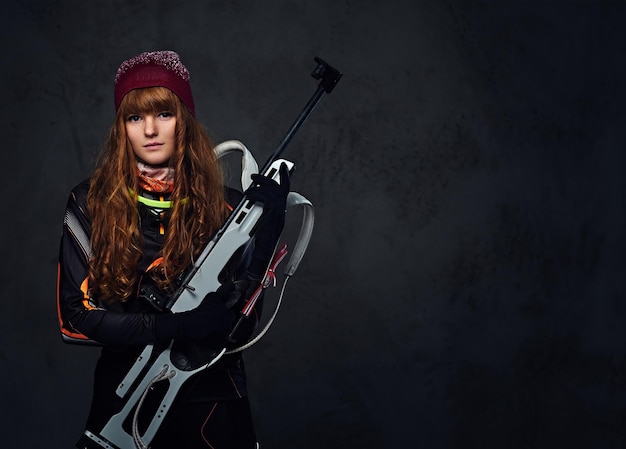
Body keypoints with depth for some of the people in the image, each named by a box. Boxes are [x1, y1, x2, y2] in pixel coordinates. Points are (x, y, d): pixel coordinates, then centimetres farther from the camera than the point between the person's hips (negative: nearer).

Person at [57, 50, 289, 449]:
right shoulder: (90, 204, -4)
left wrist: (265, 232, -21)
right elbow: (74, 317, -9)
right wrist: (172, 327, -21)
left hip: (212, 400, 1)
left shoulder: (227, 208, -3)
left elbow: (240, 325, -11)